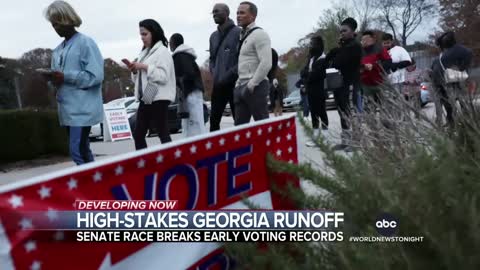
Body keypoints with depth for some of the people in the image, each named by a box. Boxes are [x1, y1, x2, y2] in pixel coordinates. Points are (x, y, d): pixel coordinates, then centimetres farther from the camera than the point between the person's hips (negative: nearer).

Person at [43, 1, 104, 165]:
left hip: (83, 108, -8)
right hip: (67, 109, 8)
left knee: (77, 151, -13)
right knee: (82, 151, 12)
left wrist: (66, 76, -18)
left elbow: (96, 76, -15)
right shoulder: (58, 50, 16)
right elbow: (58, 78, 19)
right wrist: (51, 78, -3)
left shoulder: (85, 43, -6)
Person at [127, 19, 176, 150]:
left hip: (159, 99, -8)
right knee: (138, 135, 8)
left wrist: (145, 67, -19)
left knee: (163, 135, -3)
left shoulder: (162, 51, -6)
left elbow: (164, 77, -17)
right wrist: (135, 71, 1)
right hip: (145, 99, 8)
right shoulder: (144, 52, 17)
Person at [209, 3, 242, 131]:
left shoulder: (238, 32, -4)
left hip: (234, 83, -6)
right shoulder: (213, 36, 17)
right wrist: (214, 73, 5)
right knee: (214, 120, 7)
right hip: (218, 85, 6)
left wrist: (229, 75, -16)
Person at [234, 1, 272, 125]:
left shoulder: (259, 34, -8)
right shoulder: (243, 36, 18)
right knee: (239, 125, 8)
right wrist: (239, 84, 12)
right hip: (241, 87, 9)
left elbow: (266, 64, -18)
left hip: (255, 87, -9)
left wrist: (251, 85, -18)